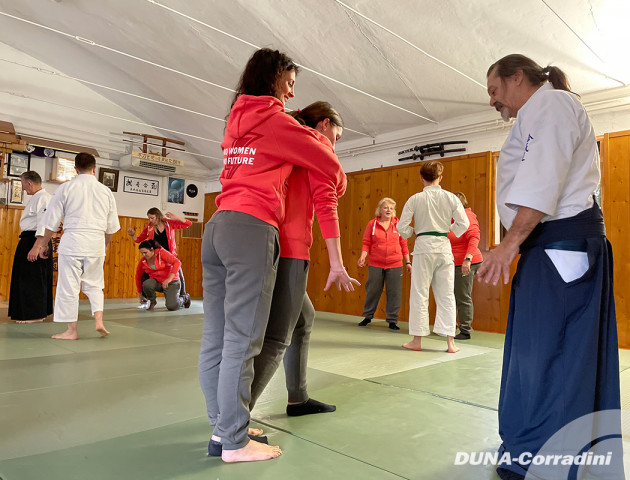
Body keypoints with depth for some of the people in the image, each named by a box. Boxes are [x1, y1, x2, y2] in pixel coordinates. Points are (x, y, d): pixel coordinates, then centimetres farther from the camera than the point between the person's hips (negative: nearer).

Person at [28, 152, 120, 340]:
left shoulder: (66, 188, -1)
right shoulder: (105, 191, 6)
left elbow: (52, 221, 2)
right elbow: (111, 226, 12)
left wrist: (42, 244, 11)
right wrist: (106, 245, 28)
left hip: (72, 240, -3)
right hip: (96, 243, 3)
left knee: (69, 285, 6)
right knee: (94, 284, 17)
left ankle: (72, 330, 12)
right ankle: (99, 321, 5)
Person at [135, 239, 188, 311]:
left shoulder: (161, 252, -14)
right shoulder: (142, 261, -1)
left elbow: (177, 262, -23)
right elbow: (138, 276, 13)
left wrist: (169, 279, -32)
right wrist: (140, 292, 18)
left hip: (171, 282, -4)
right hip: (156, 282, 4)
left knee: (172, 307, -22)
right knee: (146, 284, -31)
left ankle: (184, 299, 15)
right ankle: (152, 302, 1)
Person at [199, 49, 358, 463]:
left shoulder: (237, 121, 21)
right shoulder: (277, 121, 0)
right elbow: (329, 165, 7)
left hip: (218, 227, 8)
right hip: (252, 228, -8)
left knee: (216, 337, 10)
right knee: (242, 341, -4)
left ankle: (221, 425, 23)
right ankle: (235, 441, 5)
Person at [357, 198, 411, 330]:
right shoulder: (372, 224, 1)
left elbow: (403, 244, 9)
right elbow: (366, 243, 1)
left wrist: (408, 262, 8)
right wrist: (363, 256, -15)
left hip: (395, 265, 1)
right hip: (375, 265, 0)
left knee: (394, 293, 3)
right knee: (372, 291, 8)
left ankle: (392, 320, 16)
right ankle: (367, 316, 27)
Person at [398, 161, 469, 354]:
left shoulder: (415, 199, -3)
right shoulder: (450, 198, 1)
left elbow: (402, 227, -5)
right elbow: (463, 224, 0)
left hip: (423, 247, -2)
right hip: (444, 247, 2)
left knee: (419, 294, 6)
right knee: (446, 295, 8)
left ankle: (417, 340, 14)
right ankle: (450, 342, 10)